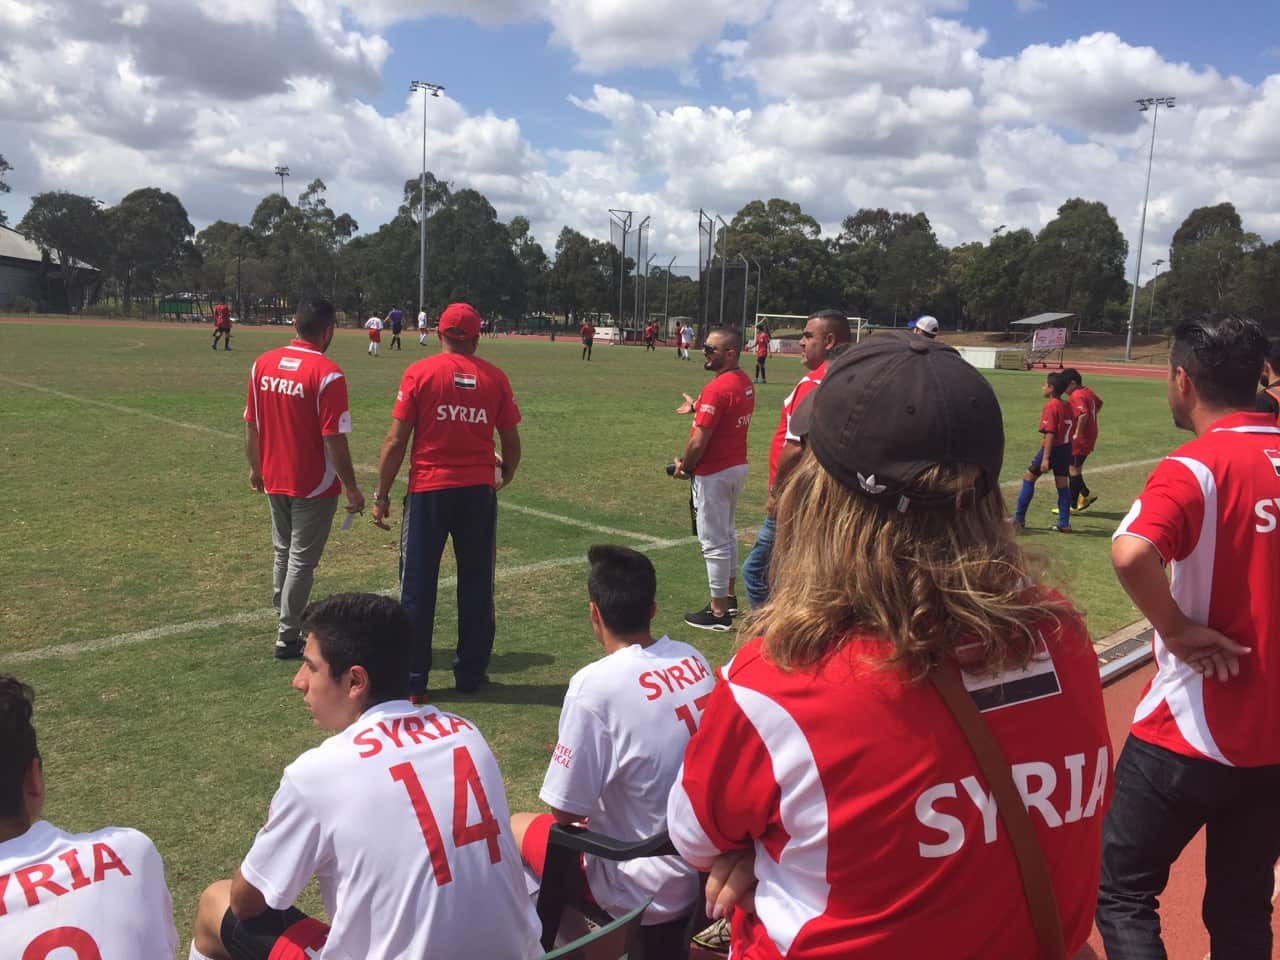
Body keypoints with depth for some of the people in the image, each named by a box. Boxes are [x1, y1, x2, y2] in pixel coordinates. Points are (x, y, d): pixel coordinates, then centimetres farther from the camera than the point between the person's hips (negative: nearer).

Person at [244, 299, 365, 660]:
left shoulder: (262, 364, -1)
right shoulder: (327, 373, -18)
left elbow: (251, 425, 7)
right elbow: (334, 439, -19)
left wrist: (256, 467, 20)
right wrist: (352, 488, -11)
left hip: (274, 481, 6)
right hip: (314, 485, -6)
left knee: (283, 553, 22)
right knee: (302, 561, 5)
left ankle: (286, 619, 34)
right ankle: (288, 638, 12)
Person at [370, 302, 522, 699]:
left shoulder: (419, 372, -5)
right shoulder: (495, 377, 2)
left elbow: (396, 441, -7)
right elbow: (511, 442, 6)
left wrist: (382, 495, 1)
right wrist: (505, 476, 26)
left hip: (428, 491, -2)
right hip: (478, 492, 2)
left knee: (418, 586, 7)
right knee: (476, 585, 13)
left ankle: (412, 680, 12)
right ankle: (470, 674, 21)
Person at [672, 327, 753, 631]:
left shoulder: (716, 388, -24)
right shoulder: (745, 382, 5)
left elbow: (699, 441, -23)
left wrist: (683, 467, -8)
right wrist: (697, 407, 24)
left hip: (713, 474, -10)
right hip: (737, 466, 10)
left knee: (714, 543, 0)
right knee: (727, 535, 21)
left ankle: (719, 613, 8)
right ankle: (728, 597, 34)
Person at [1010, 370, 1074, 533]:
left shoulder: (1051, 406, -15)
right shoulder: (1066, 405, 9)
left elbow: (1050, 434, -20)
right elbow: (1068, 430, 14)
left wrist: (1045, 458, -22)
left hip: (1052, 448, -7)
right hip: (1066, 448, 7)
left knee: (1029, 477, 5)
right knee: (1062, 484, 9)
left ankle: (1019, 519, 8)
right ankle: (1064, 523, 9)